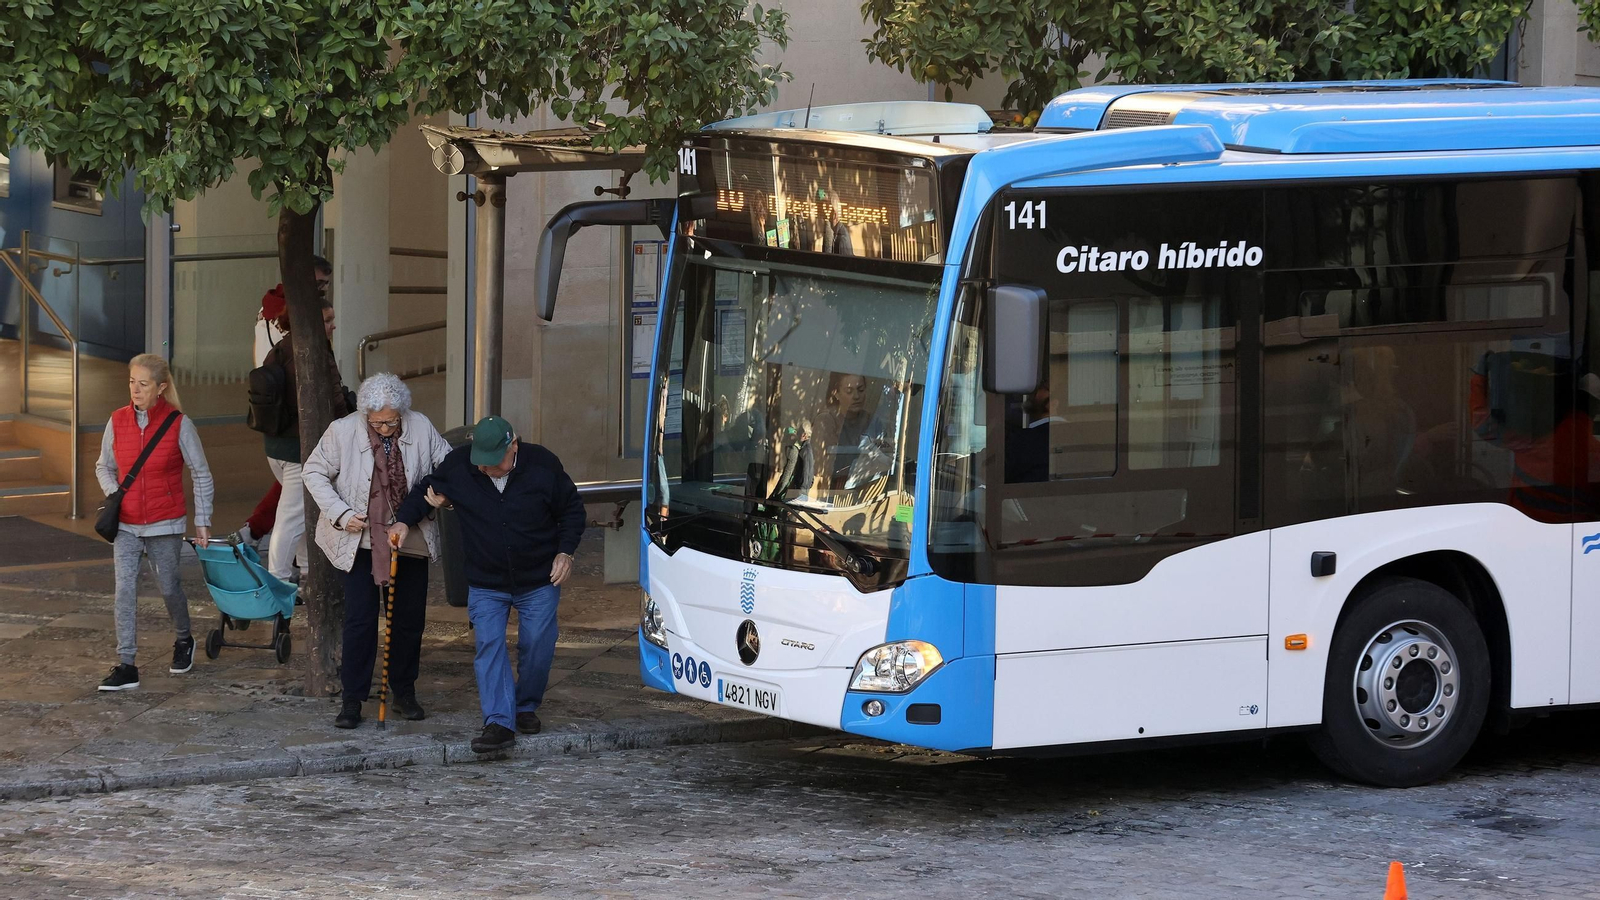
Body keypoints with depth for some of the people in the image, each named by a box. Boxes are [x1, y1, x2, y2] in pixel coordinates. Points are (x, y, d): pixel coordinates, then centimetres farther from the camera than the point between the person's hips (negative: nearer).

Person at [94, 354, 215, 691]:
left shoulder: (178, 423, -9)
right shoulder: (118, 421, 0)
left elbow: (201, 474, 0)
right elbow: (104, 467, 15)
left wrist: (202, 520, -1)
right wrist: (113, 494, -4)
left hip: (165, 524, -2)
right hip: (126, 524, 2)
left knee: (169, 587, 11)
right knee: (125, 589, -8)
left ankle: (184, 641, 40)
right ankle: (126, 666, -8)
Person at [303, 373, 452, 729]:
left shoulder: (421, 427, -8)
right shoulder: (343, 432, -14)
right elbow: (314, 472, -2)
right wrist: (340, 514, -12)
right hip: (362, 542, -2)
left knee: (410, 619, 10)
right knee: (359, 620, -5)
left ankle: (404, 692, 26)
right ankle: (352, 699, 3)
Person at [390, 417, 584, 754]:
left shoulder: (543, 466, -12)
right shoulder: (458, 466, -10)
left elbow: (571, 510, 2)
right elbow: (426, 490, 9)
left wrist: (565, 551, -8)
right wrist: (404, 521, -5)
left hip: (539, 583, 0)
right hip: (486, 584, 0)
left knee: (537, 646, 3)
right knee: (489, 646, -14)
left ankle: (527, 706, 27)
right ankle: (499, 723, -18)